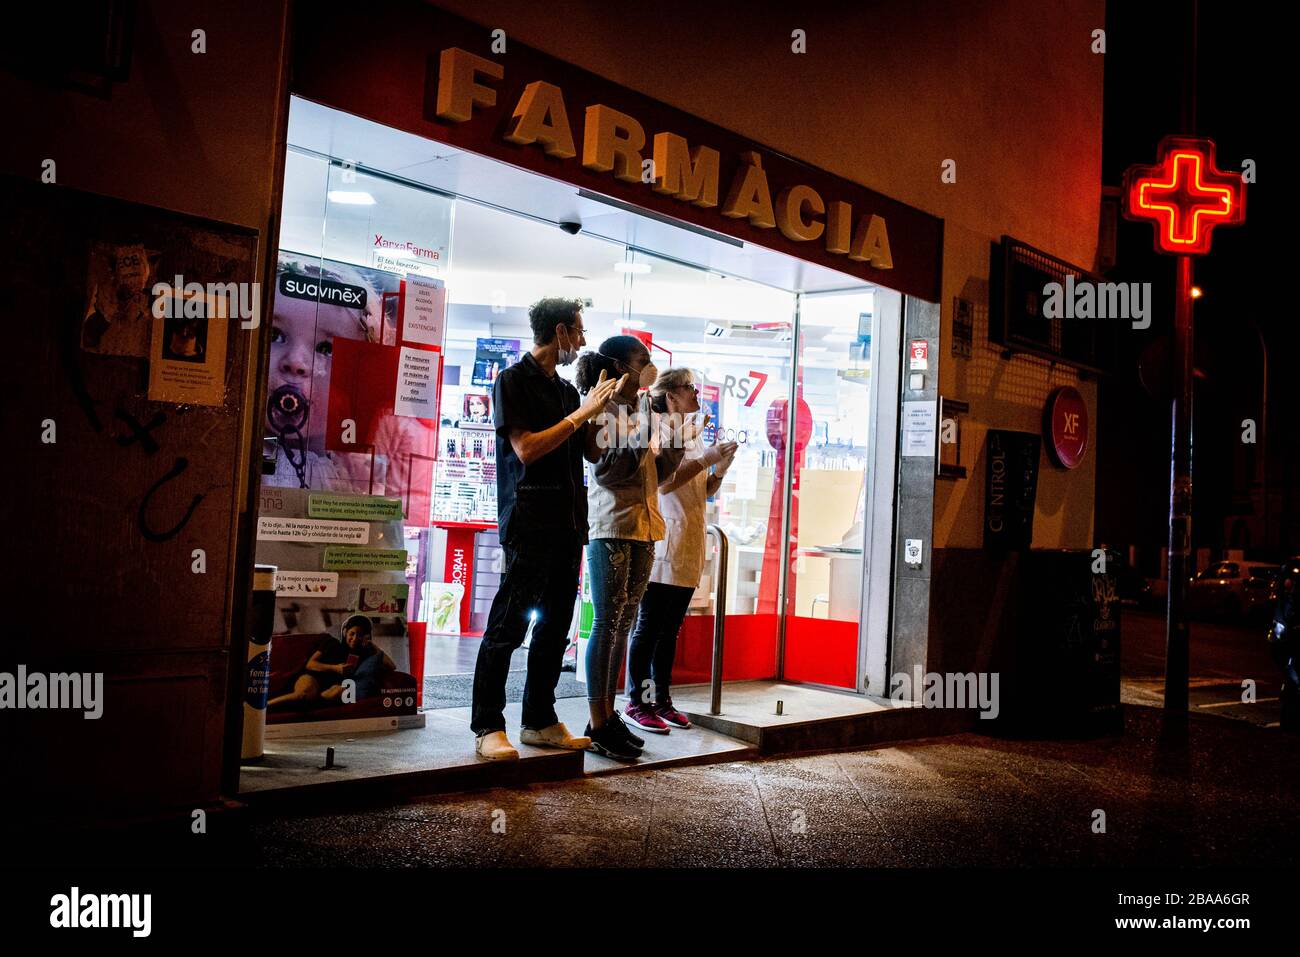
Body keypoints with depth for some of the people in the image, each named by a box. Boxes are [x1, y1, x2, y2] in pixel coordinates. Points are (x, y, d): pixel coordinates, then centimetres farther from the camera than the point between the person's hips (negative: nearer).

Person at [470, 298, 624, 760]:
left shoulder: (567, 390, 18)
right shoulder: (513, 380, -3)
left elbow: (590, 451, 18)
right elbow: (526, 448, -14)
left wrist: (605, 405, 7)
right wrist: (581, 413, -11)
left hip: (568, 522, 8)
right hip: (530, 521, -8)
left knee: (554, 627, 10)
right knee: (508, 627, -5)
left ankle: (540, 721, 18)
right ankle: (488, 727, 1)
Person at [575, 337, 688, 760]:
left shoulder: (639, 411, 18)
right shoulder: (603, 409, -6)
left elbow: (656, 473, 18)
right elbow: (609, 468, -16)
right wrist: (644, 433, -19)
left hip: (642, 528, 8)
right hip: (612, 528, -8)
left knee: (622, 625, 10)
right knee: (607, 624, -5)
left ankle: (609, 714, 17)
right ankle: (598, 724, 0)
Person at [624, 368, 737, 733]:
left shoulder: (694, 437, 19)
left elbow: (705, 492, 21)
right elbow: (664, 482, -18)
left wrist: (721, 467, 4)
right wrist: (706, 458, -15)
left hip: (689, 545, 8)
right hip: (664, 541, -8)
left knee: (670, 628, 10)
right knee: (648, 626, -5)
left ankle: (661, 700, 15)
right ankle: (637, 703, 0)